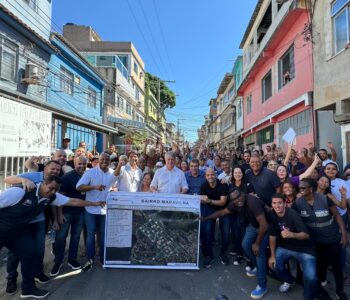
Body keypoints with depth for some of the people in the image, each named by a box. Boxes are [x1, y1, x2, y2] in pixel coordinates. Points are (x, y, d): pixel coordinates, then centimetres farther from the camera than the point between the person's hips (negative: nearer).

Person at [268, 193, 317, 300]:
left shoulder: (292, 214, -26)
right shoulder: (272, 216, -11)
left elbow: (306, 235, -28)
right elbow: (272, 236, -4)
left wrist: (292, 234, -47)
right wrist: (272, 255, -6)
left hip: (304, 248, -4)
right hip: (286, 246, 5)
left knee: (310, 277, -20)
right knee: (274, 264, -10)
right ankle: (289, 280, 24)